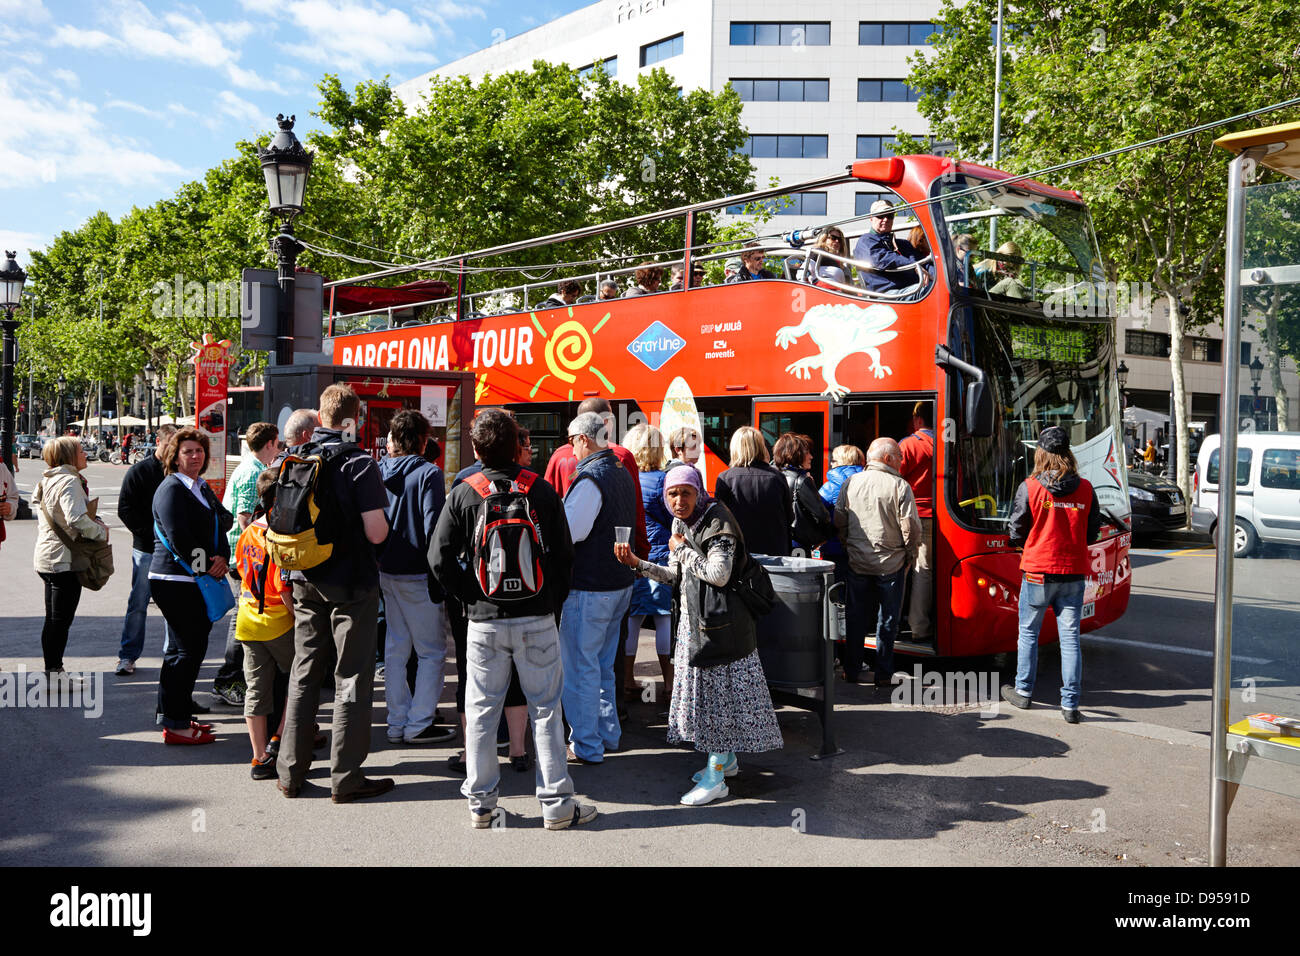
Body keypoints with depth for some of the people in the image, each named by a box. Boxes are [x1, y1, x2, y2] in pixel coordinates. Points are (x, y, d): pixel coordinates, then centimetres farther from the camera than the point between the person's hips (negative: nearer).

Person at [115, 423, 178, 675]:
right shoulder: (138, 472, 0)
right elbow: (125, 509, -3)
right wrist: (147, 532, -12)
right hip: (146, 549, -2)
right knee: (138, 604, 2)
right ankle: (127, 656, 11)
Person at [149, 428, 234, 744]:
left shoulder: (202, 488, 17)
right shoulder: (171, 489, -10)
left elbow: (222, 522, 11)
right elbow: (178, 539, -18)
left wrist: (222, 559, -7)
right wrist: (206, 568, -11)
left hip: (199, 579, 9)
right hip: (175, 580, -9)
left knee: (181, 647, 16)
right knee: (190, 648, -7)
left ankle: (170, 714, 27)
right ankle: (175, 724, 0)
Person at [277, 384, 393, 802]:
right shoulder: (360, 463, -14)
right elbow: (375, 532, -18)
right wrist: (384, 522, 3)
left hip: (306, 581, 5)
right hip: (351, 584, -5)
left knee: (303, 675, 14)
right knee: (352, 680, 4)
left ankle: (291, 773, 21)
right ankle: (345, 778, 9)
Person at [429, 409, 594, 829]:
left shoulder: (463, 494, -3)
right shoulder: (542, 491, -3)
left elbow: (440, 559, -5)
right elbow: (564, 554, -1)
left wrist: (468, 594, 7)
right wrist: (553, 599, 10)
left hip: (484, 620, 0)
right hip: (536, 619, 0)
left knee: (481, 710, 11)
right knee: (545, 709, 6)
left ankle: (480, 803, 18)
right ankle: (556, 804, 10)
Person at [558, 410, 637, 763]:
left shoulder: (590, 478, -18)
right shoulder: (623, 474, 10)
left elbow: (569, 531, -25)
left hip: (589, 587, -9)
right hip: (620, 582, 9)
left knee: (580, 667, 1)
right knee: (603, 664, 20)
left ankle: (586, 746, 8)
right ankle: (608, 735, 29)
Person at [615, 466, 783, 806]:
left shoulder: (717, 522, -18)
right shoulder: (681, 522, 8)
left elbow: (719, 575, -29)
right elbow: (677, 576, 14)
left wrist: (682, 549, -17)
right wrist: (637, 563, 3)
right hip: (694, 620, 9)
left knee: (719, 689, -4)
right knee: (704, 687, 15)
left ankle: (715, 777, 2)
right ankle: (727, 758, 31)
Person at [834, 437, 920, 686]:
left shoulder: (851, 483, 1)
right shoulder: (899, 486, -10)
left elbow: (839, 520, 5)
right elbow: (910, 527, -12)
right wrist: (909, 554, 4)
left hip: (857, 563, 4)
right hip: (890, 564, -3)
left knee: (856, 618, 13)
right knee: (887, 620, 7)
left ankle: (851, 671, 20)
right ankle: (883, 675, 12)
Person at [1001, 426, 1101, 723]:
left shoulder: (1029, 487, -10)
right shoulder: (1086, 489, -2)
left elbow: (1015, 533, -4)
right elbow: (1093, 534, 7)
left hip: (1037, 572, -2)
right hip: (1074, 574, 2)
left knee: (1028, 633, 14)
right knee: (1070, 638, 6)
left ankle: (1023, 692, 25)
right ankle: (1070, 705, 7)